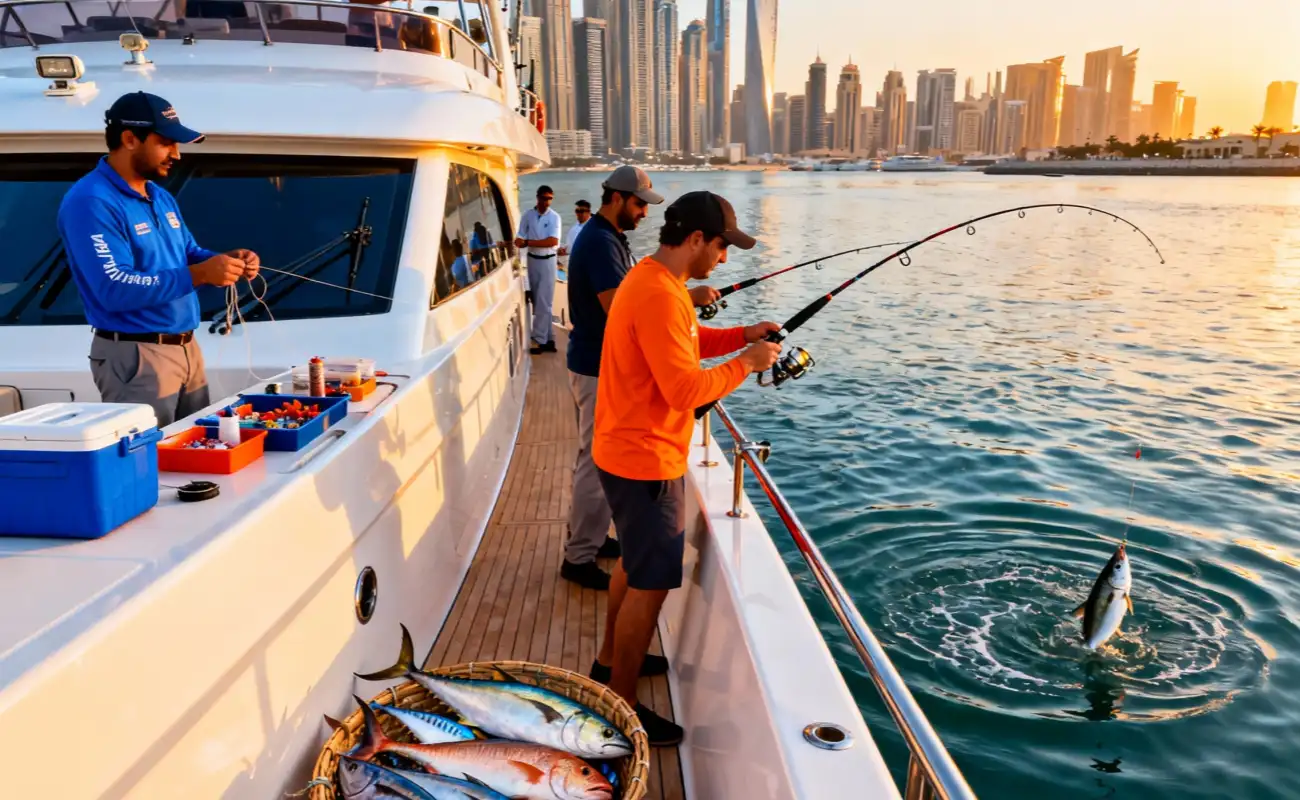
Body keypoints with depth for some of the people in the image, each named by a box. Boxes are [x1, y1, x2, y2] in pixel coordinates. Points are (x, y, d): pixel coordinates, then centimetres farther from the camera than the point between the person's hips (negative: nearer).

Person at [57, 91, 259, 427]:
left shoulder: (161, 197, 13)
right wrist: (199, 274, -27)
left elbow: (188, 254, 19)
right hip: (135, 357, -9)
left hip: (187, 348, 9)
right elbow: (116, 290, -23)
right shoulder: (91, 202, -15)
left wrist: (226, 261, -4)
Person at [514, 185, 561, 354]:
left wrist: (528, 242, -17)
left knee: (544, 303, -4)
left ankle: (540, 340, -1)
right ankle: (548, 339, 15)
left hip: (548, 261, -4)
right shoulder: (528, 215, 2)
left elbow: (553, 242, -17)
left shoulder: (554, 217, -7)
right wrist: (519, 242, -22)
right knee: (538, 302, 7)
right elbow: (521, 240, 2)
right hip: (532, 260, 4)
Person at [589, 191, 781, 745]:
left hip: (630, 453, 11)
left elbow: (683, 345, 19)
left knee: (634, 563, 25)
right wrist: (746, 364, -14)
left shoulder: (650, 278, 9)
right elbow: (685, 390, -26)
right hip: (646, 461, -11)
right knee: (651, 584, 0)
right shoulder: (659, 295, -24)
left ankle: (610, 663, 42)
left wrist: (741, 336, 6)